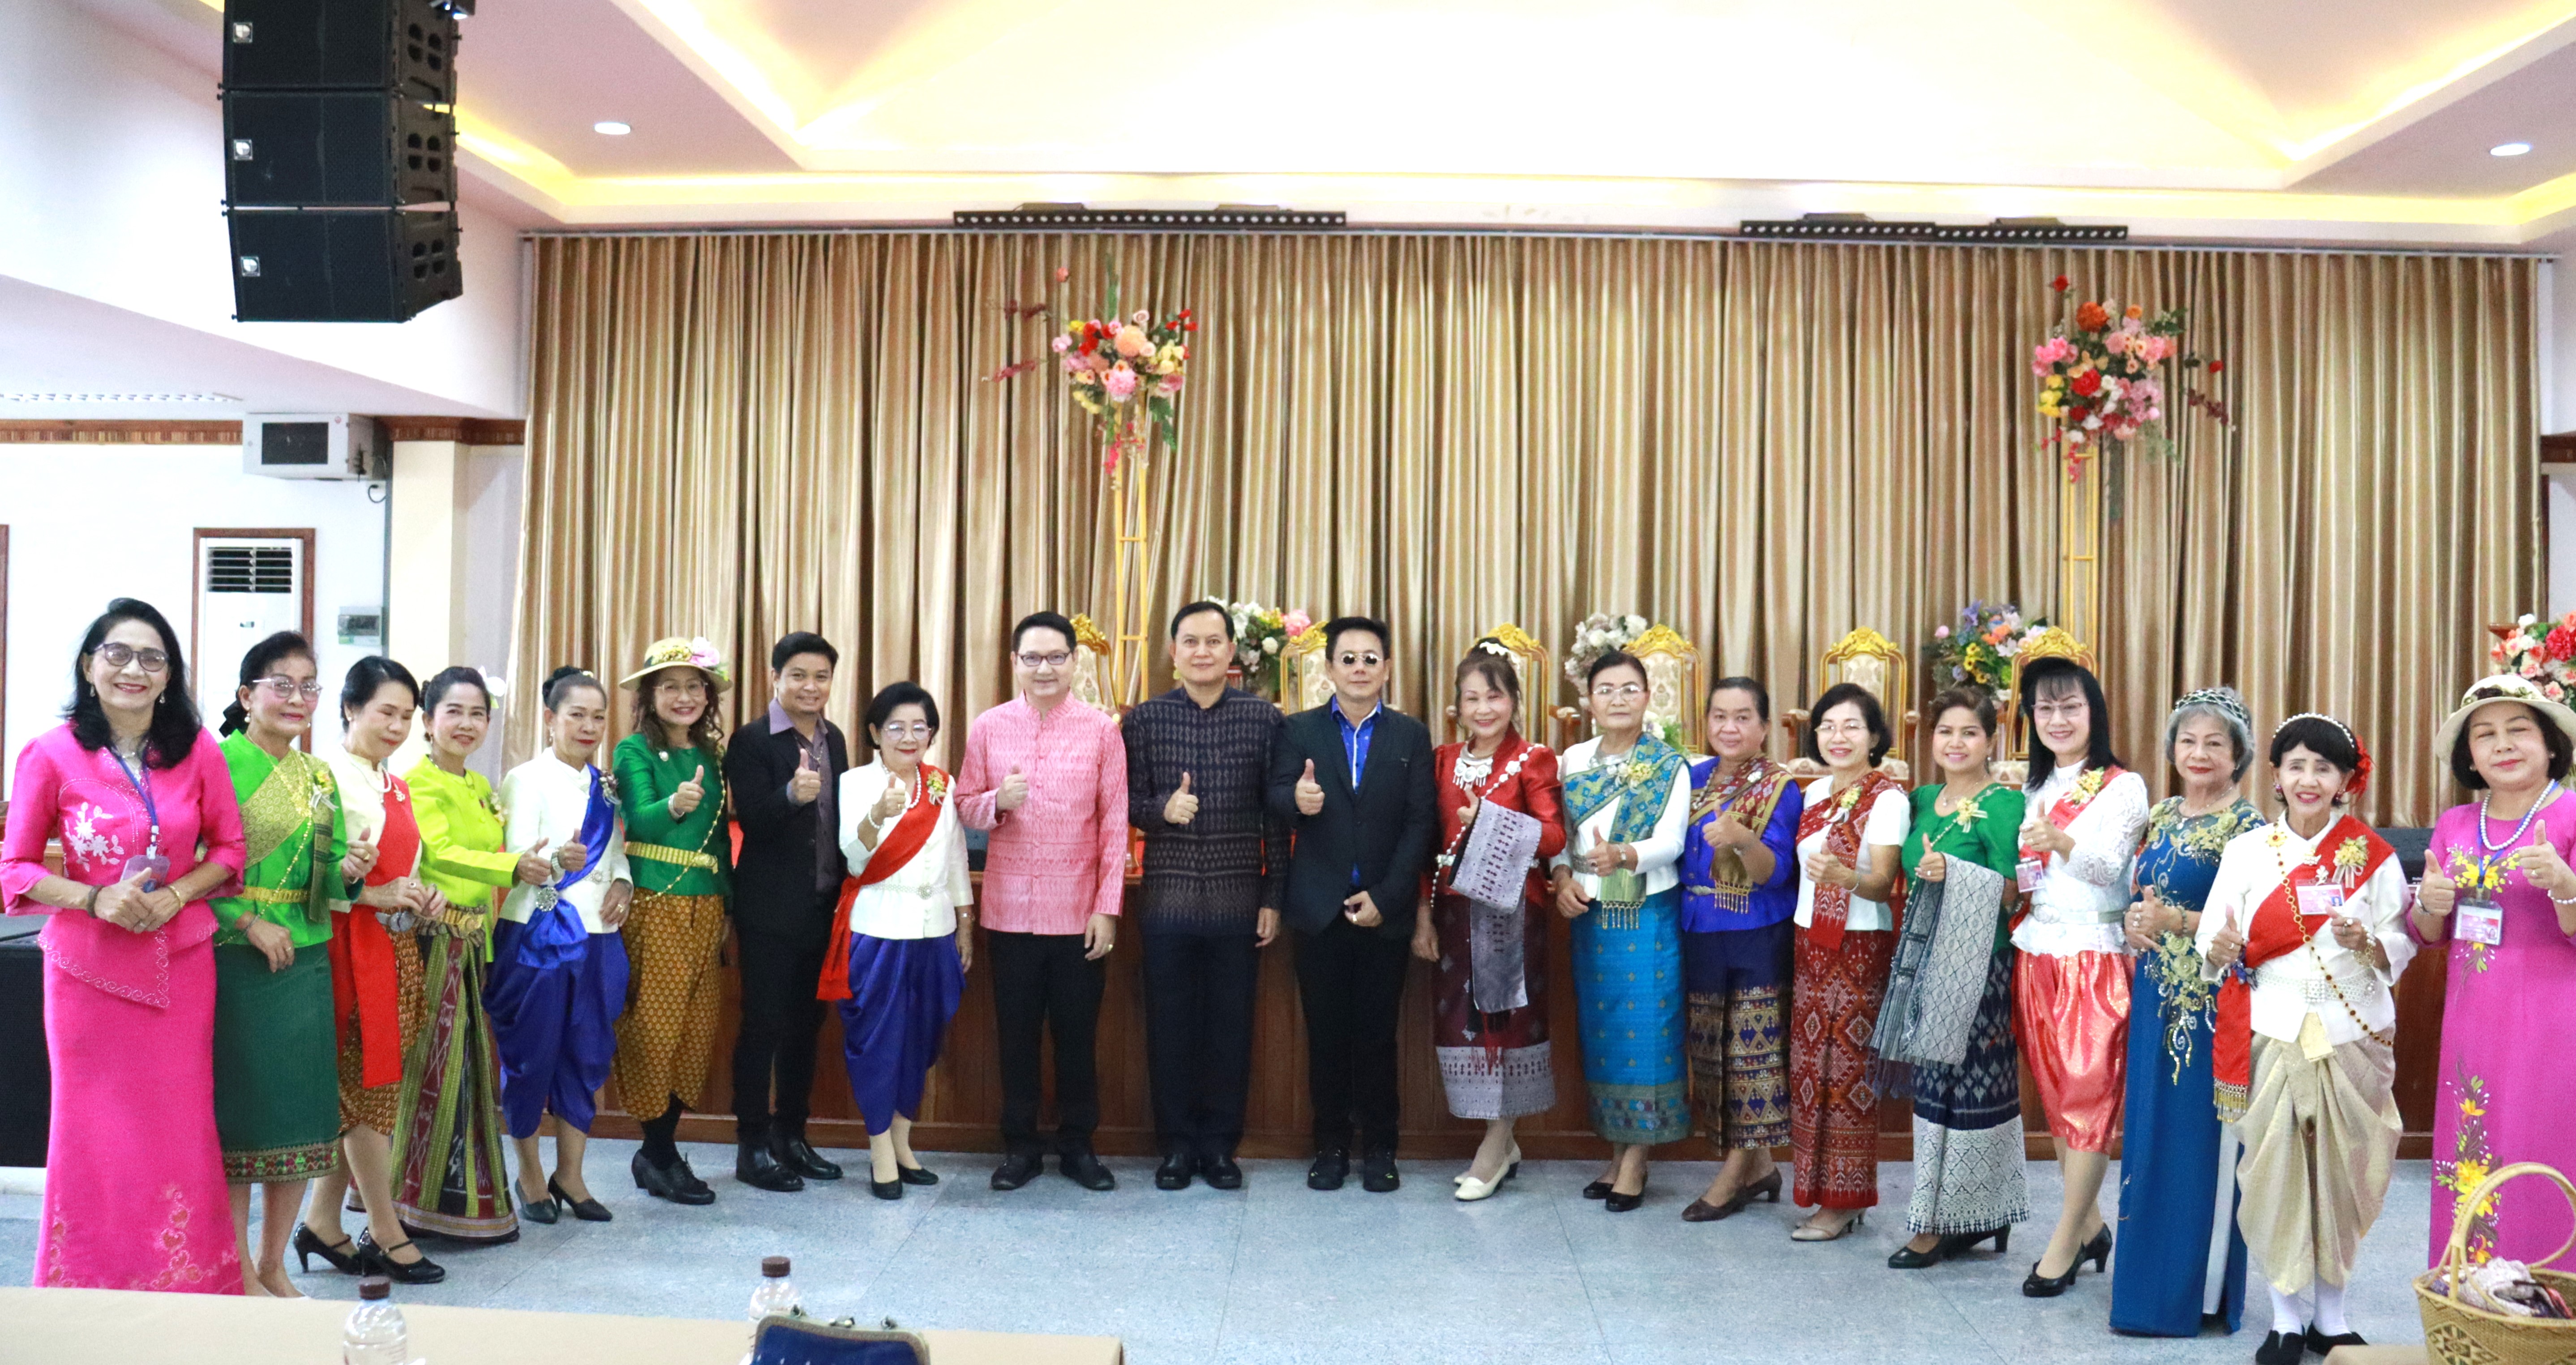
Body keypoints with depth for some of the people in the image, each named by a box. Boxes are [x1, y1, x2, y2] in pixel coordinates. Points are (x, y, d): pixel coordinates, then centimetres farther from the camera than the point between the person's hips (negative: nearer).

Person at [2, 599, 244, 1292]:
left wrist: (176, 895, -11)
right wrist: (96, 900, -17)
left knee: (182, 1129, 7)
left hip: (180, 962, 2)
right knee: (94, 1132, 6)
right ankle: (92, 1287, 21)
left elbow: (228, 847, 7)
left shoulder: (198, 751, -1)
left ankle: (187, 1285, 21)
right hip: (87, 965, -2)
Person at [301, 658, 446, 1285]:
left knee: (356, 1092, 12)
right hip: (352, 948, -8)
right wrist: (376, 894, -23)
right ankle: (386, 1234, 8)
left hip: (398, 947, 8)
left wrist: (424, 896, 7)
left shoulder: (397, 787, 16)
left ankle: (322, 1221, 21)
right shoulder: (328, 778, -11)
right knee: (370, 1089, -1)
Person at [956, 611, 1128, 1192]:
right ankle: (1019, 1145, 22)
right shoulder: (988, 727, 2)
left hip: (1079, 912, -1)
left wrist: (1107, 908, -6)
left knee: (1077, 1034, 7)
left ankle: (1077, 1145, 21)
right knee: (1016, 1034, 9)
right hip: (1011, 909, 1)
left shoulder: (1101, 729, -2)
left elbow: (1114, 823, -2)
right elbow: (964, 807, 6)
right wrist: (997, 801, -17)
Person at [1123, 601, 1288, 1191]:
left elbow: (1276, 816, 2)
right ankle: (1177, 1144, 20)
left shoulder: (1264, 718, 1)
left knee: (1231, 1025, 7)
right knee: (1169, 1025, 7)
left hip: (1239, 897, 0)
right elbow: (1128, 802, 4)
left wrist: (1273, 897, 0)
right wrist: (1162, 809, -18)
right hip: (1167, 896, 0)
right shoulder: (1143, 719, 2)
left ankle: (1220, 1144, 20)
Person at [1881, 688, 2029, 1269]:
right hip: (1925, 961, 7)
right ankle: (1956, 1217, 20)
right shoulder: (1923, 799, 13)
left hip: (1977, 965, -7)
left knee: (1966, 1086, -2)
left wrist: (1955, 874, -24)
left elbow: (2008, 890, -13)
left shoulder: (2004, 803, -8)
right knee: (1935, 1085, 10)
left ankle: (1943, 1221, 6)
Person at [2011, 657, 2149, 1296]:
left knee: (2088, 1098, -5)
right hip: (2035, 957, 6)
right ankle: (2090, 1224, 21)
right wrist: (2013, 881, -4)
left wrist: (2061, 842, -36)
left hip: (2093, 959, -6)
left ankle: (2065, 1242, 0)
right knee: (2055, 1098, 9)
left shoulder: (2123, 786, -3)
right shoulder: (2033, 791, 15)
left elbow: (2109, 866, -17)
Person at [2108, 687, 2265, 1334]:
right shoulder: (2162, 815, 13)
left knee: (2202, 1137, -2)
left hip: (2211, 1000, -7)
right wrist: (2136, 921, 0)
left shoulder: (2245, 825, -9)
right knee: (2152, 1130, 11)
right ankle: (2152, 1276, 22)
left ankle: (2202, 1289, 8)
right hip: (2157, 993, 7)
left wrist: (2176, 921, -21)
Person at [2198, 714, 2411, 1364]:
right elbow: (2214, 949, 2)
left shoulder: (2372, 855, 4)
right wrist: (2222, 950, -20)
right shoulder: (2245, 851, 3)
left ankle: (2329, 1311, 19)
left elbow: (2401, 947, 4)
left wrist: (2367, 943, -17)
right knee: (2275, 1168, -2)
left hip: (2353, 1034, 1)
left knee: (2343, 1171, 4)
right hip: (2272, 1032, 0)